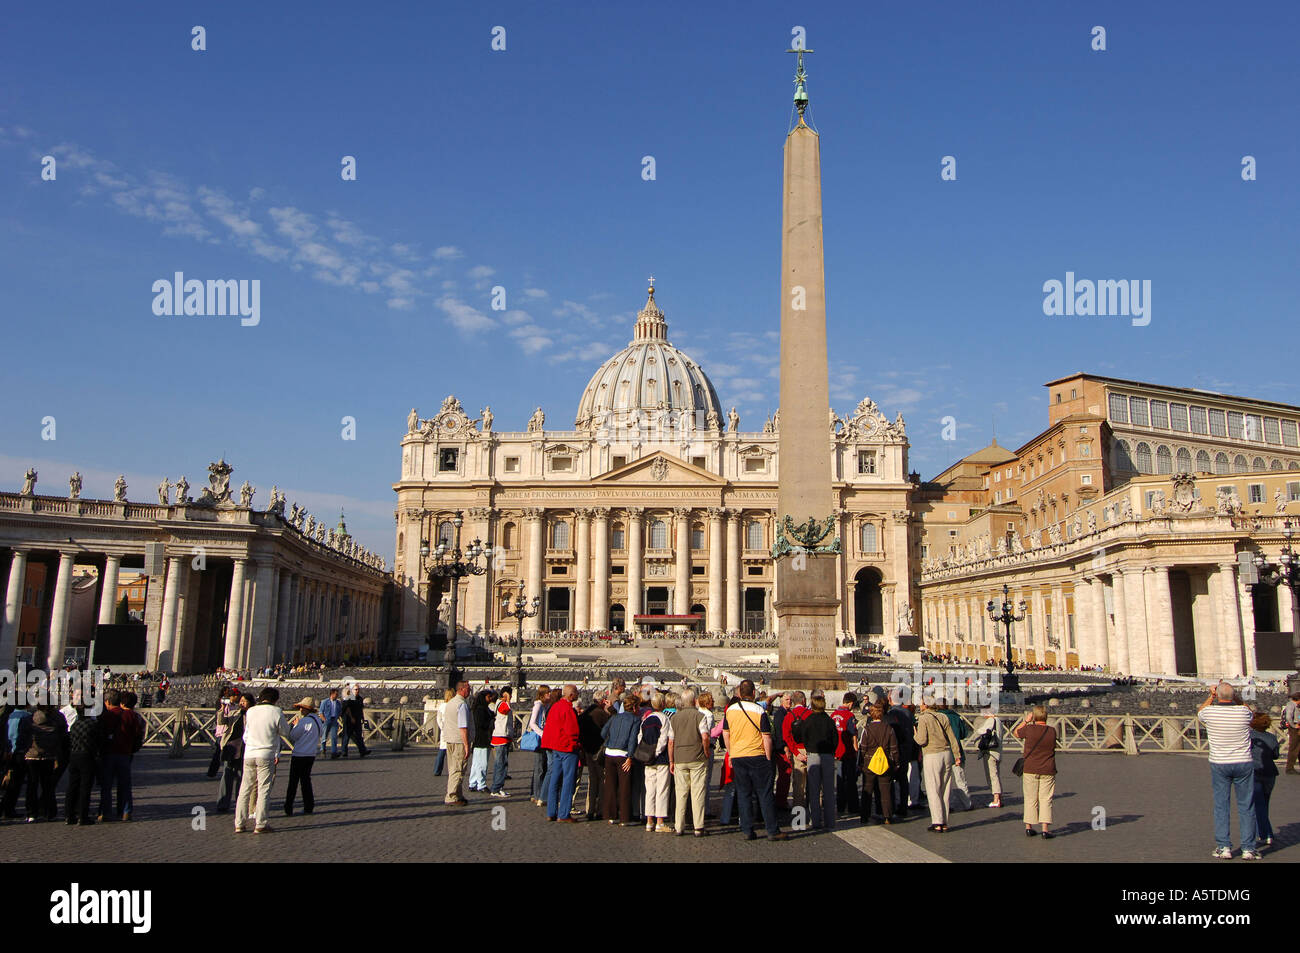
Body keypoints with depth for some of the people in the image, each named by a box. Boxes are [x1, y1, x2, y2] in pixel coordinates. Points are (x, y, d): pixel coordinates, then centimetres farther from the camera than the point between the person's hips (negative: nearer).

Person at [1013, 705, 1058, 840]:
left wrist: (1025, 720, 13)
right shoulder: (1052, 731, -3)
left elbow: (1015, 732, 7)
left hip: (1030, 770, -1)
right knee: (1045, 800, 4)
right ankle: (1045, 829, -3)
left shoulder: (1029, 729, -11)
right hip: (1048, 771, 1)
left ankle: (1028, 827, 15)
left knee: (1030, 799, 9)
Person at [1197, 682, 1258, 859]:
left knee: (1221, 806, 8)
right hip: (1244, 763, 0)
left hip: (1219, 764, 0)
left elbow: (1199, 711, 16)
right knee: (1246, 806, 8)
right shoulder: (1243, 712, -10)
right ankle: (1248, 849, 10)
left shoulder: (1210, 712, -10)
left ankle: (1223, 847, 8)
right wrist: (1234, 697, 17)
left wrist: (1211, 696, 22)